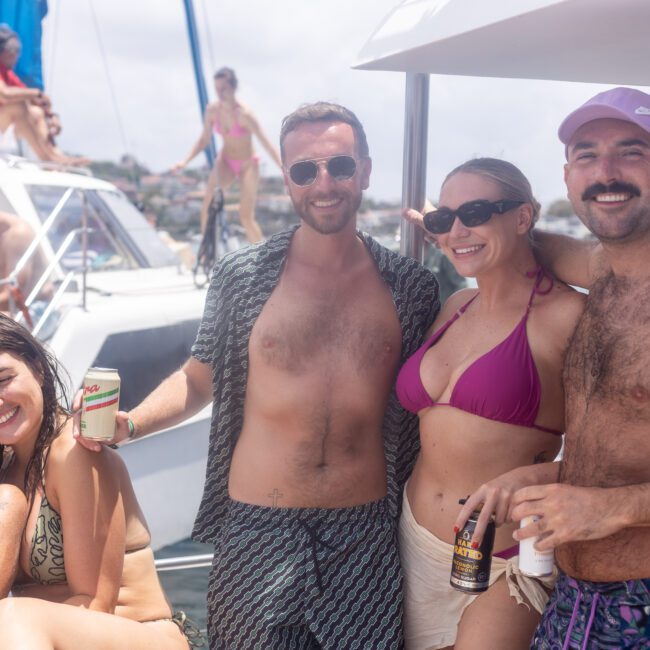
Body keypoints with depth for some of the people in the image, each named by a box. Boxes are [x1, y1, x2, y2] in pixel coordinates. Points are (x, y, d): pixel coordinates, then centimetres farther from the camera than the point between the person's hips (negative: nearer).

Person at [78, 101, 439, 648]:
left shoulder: (412, 288, 2)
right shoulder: (242, 276, -2)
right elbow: (200, 377, 6)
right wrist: (130, 423, -9)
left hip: (365, 536, 1)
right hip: (258, 529, -1)